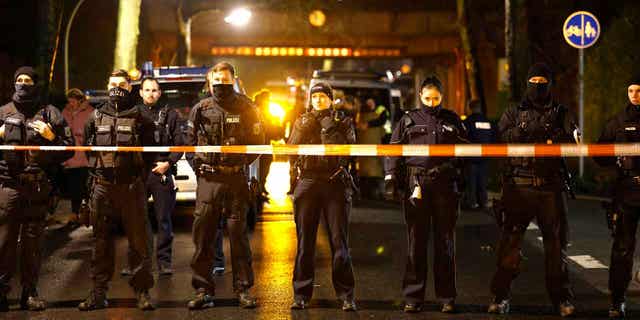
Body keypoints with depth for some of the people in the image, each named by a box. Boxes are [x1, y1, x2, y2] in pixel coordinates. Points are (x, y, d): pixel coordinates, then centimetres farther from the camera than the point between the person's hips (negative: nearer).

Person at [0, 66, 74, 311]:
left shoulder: (49, 113, 10)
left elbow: (70, 148, 9)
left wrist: (52, 137, -8)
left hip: (37, 186, 0)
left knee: (33, 240, 5)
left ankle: (30, 292, 11)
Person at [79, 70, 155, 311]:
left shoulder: (140, 117, 4)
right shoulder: (96, 117, 12)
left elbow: (150, 149, 3)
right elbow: (87, 146, 19)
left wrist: (141, 176, -4)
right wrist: (96, 169, 10)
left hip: (132, 185, -3)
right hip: (102, 185, 3)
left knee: (139, 239, -2)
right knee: (101, 240, 6)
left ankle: (142, 291, 5)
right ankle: (98, 293, 11)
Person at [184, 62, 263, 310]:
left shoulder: (246, 109, 3)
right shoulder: (200, 110, 7)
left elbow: (258, 142, 6)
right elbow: (190, 141, 14)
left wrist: (241, 163, 0)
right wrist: (199, 165, 3)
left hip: (236, 180, -1)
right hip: (207, 180, 1)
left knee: (238, 235, 3)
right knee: (203, 236, 0)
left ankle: (243, 289, 10)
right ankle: (203, 290, 7)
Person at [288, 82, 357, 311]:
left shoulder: (342, 121, 10)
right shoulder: (302, 121, 15)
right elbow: (291, 149, 2)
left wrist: (329, 128, -12)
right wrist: (305, 127, -9)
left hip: (335, 183, -2)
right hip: (307, 182, 2)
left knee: (339, 241, -3)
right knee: (305, 241, 3)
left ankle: (346, 295, 0)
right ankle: (301, 294, 8)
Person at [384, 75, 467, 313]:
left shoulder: (452, 120, 13)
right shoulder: (409, 121, 10)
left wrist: (463, 183, 8)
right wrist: (390, 179, -4)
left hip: (445, 186, 1)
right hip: (416, 184, 0)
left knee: (445, 242, 4)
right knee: (416, 242, 2)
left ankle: (447, 298, 11)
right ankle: (413, 297, 7)